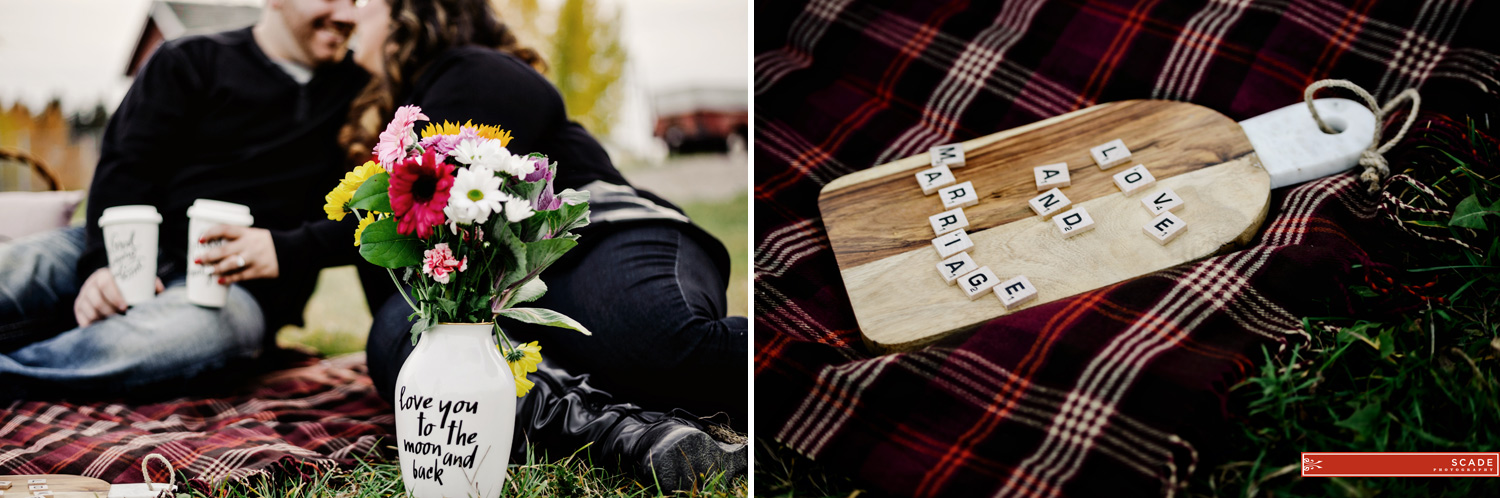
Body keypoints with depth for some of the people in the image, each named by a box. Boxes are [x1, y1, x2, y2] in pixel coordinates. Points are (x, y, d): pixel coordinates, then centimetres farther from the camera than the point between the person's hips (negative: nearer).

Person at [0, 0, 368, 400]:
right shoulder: (190, 63, 11)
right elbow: (125, 168, 0)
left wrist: (285, 250, -14)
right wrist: (105, 262, -18)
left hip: (241, 287, -2)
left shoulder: (357, 93, 12)